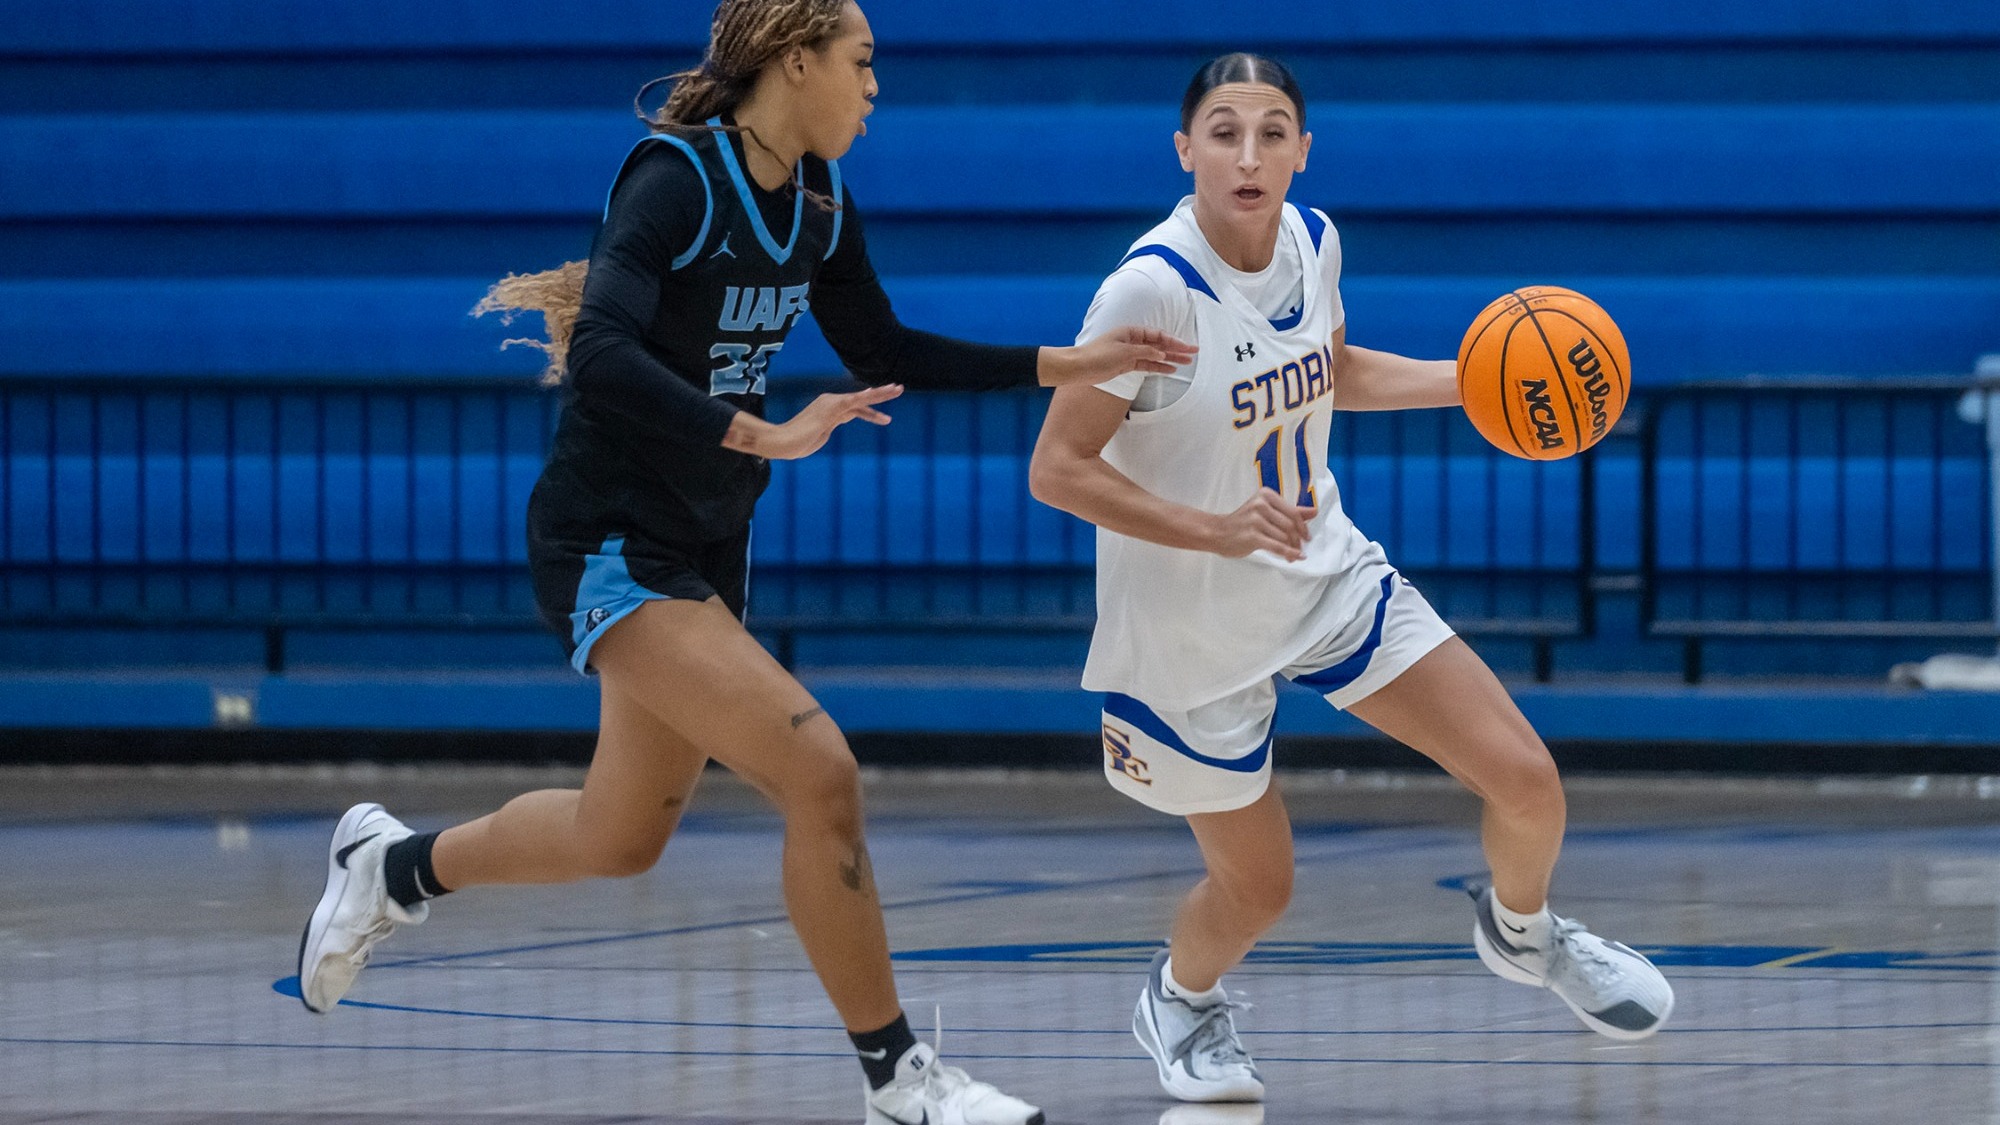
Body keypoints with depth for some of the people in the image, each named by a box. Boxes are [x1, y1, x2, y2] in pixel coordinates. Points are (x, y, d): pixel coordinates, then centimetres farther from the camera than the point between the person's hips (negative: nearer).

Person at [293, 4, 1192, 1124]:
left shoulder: (819, 201, 4)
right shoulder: (676, 181, -20)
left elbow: (884, 352, 16)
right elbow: (601, 359, -32)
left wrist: (1063, 364, 10)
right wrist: (764, 435, -39)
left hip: (705, 549, 9)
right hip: (611, 547, -9)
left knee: (622, 837, 18)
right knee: (819, 770, -19)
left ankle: (394, 866, 43)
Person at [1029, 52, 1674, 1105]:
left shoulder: (1311, 240, -7)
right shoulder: (1153, 287, -28)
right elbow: (1055, 469, -25)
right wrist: (1215, 531, -34)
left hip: (1329, 573, 5)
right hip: (1193, 628, -5)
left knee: (1526, 780, -2)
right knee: (1256, 886, 9)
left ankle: (1519, 928, 33)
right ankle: (1181, 998, 46)